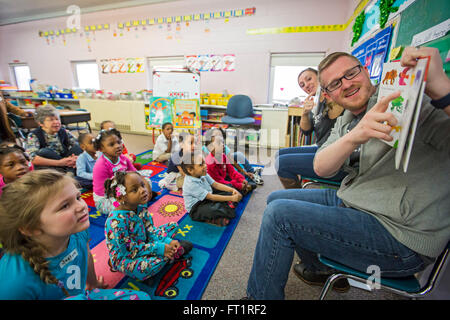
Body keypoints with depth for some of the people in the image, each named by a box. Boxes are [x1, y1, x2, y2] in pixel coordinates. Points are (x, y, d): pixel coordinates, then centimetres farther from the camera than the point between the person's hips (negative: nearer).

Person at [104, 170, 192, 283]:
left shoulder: (141, 208, -9)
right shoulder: (117, 220, -32)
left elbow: (151, 231, -3)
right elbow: (129, 250, -27)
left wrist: (167, 241, -19)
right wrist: (159, 249, -28)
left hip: (143, 245, 7)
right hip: (124, 258, -7)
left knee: (173, 225, 9)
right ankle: (176, 251, -7)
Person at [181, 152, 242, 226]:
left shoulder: (203, 174, -2)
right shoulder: (191, 184, -27)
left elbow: (216, 185, 2)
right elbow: (211, 197, -28)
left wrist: (232, 190, -12)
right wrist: (231, 198, -28)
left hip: (206, 200, 8)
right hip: (196, 209, -8)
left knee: (229, 193, 1)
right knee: (216, 209, -36)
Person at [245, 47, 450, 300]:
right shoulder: (345, 122, 8)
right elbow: (321, 168, -10)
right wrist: (354, 137, -29)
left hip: (401, 235, -7)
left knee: (279, 215, -19)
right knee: (276, 199, 14)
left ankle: (260, 295, 8)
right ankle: (321, 270, 31)